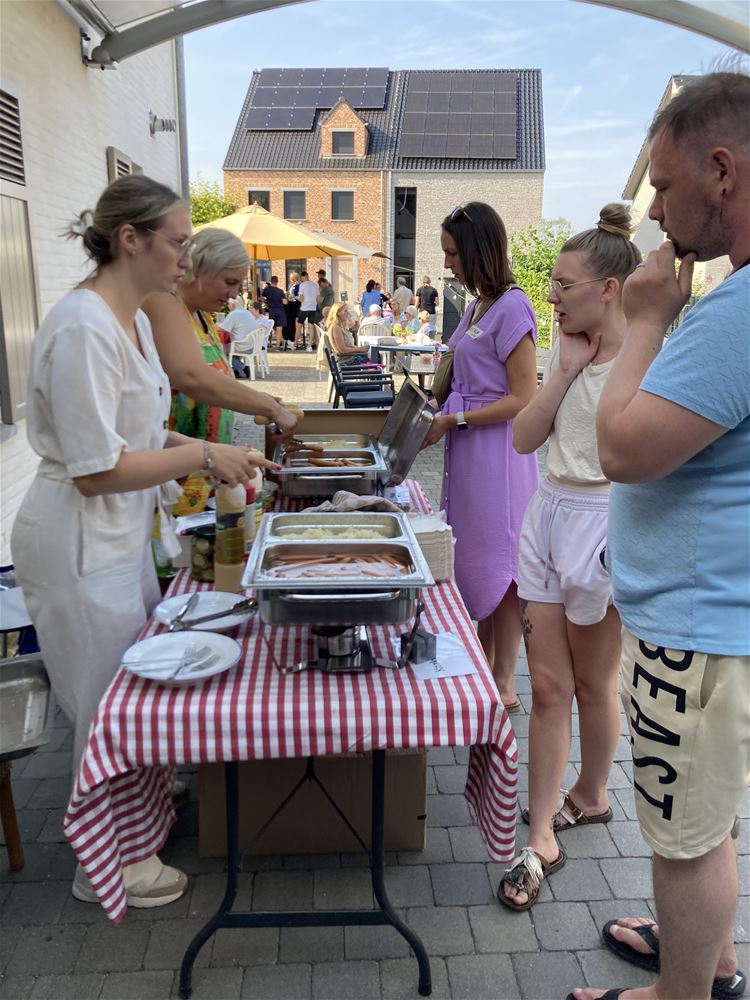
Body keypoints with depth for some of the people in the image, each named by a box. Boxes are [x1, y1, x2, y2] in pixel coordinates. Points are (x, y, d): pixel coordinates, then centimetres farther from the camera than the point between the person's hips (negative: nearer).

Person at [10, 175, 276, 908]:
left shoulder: (132, 318, 7)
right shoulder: (83, 327, -23)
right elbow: (96, 469, -24)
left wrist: (200, 453, 4)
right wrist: (202, 454, -19)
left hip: (120, 535, 9)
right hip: (80, 544, -9)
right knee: (109, 703, 7)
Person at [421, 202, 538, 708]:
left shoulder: (512, 308, -14)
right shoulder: (478, 307, 12)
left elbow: (523, 399, -18)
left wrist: (454, 420, -17)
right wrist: (438, 413, 5)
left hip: (498, 451, -9)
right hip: (469, 449, 9)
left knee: (499, 566, 1)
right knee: (474, 558, 16)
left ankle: (504, 683, 16)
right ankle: (484, 665, 32)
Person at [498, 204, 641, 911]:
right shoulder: (566, 350, 8)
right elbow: (524, 438, 3)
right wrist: (566, 369, -4)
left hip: (604, 523, -6)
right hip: (548, 514, 6)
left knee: (592, 684, 14)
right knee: (548, 686, 8)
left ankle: (589, 796, 41)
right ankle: (541, 840, 19)